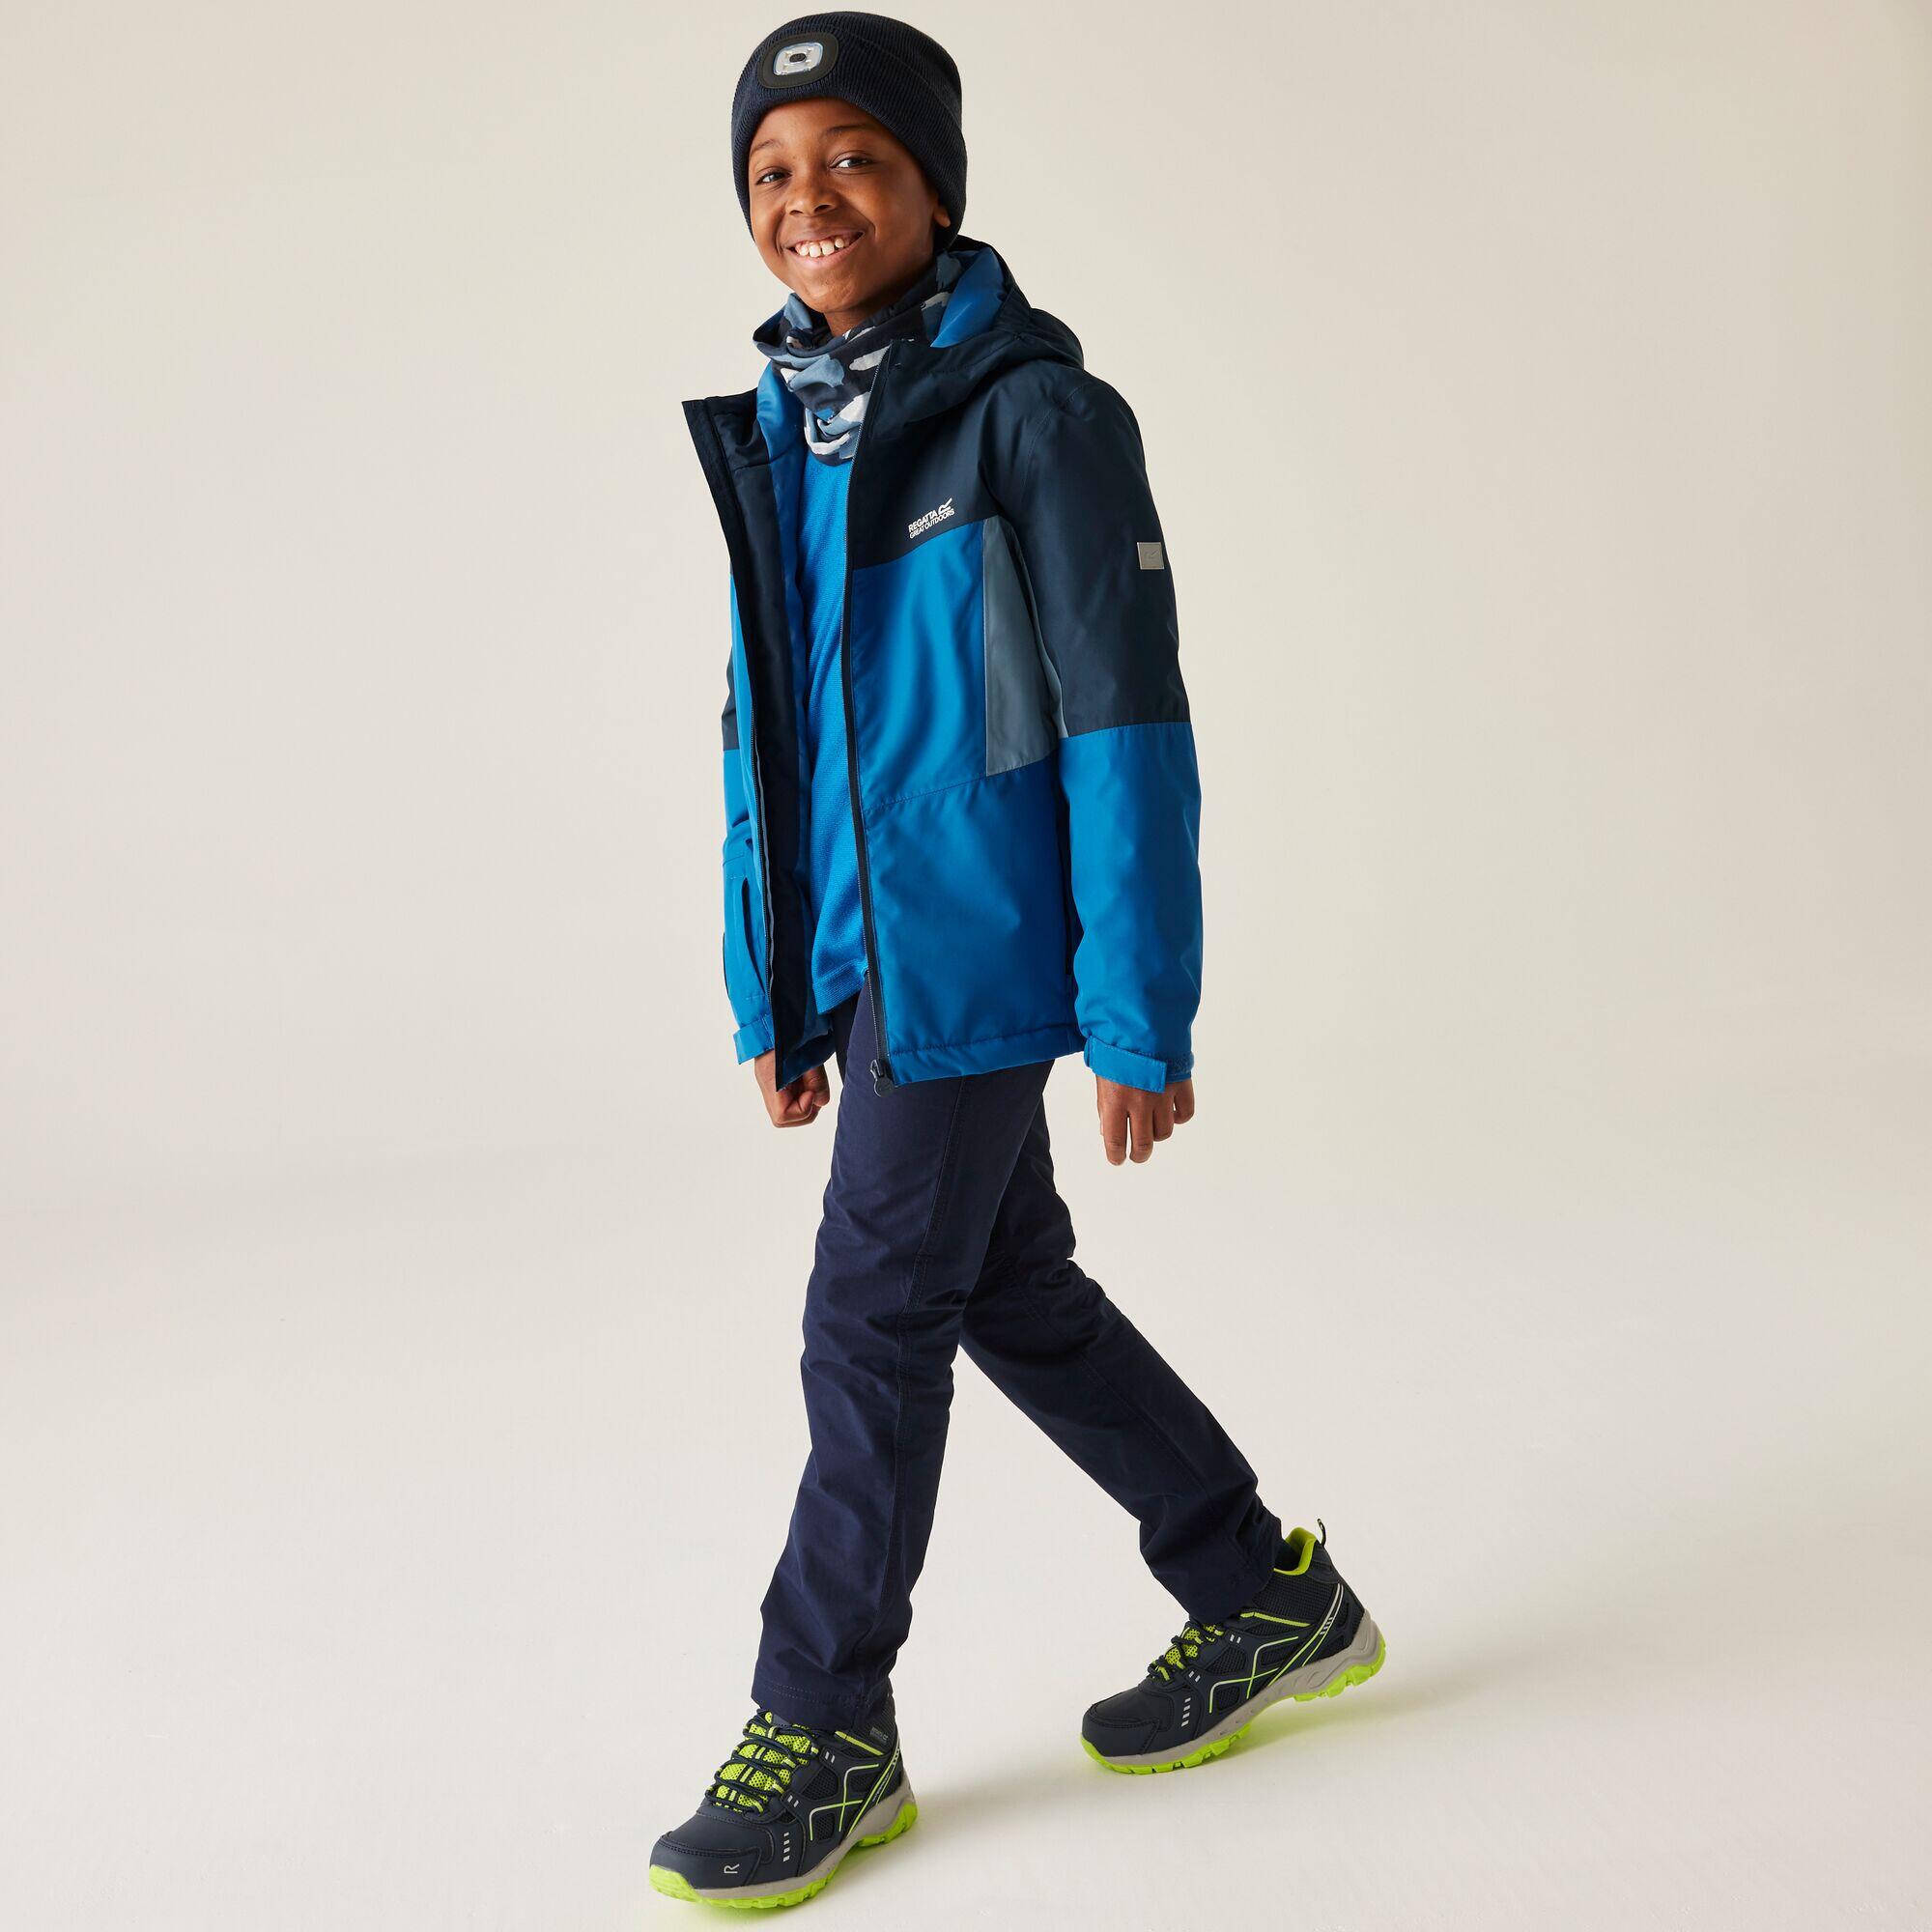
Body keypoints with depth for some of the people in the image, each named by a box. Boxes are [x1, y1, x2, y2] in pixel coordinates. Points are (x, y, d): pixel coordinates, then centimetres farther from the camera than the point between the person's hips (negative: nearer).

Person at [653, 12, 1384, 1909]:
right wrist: (770, 995, 14)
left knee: (874, 1322, -2)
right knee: (1015, 1294, 15)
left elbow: (1126, 729, -13)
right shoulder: (774, 430, 10)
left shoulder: (1036, 413, -11)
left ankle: (825, 1731, 19)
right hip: (851, 952, 8)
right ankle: (1271, 1602, 33)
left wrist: (1139, 1019, -15)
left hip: (972, 950, -8)